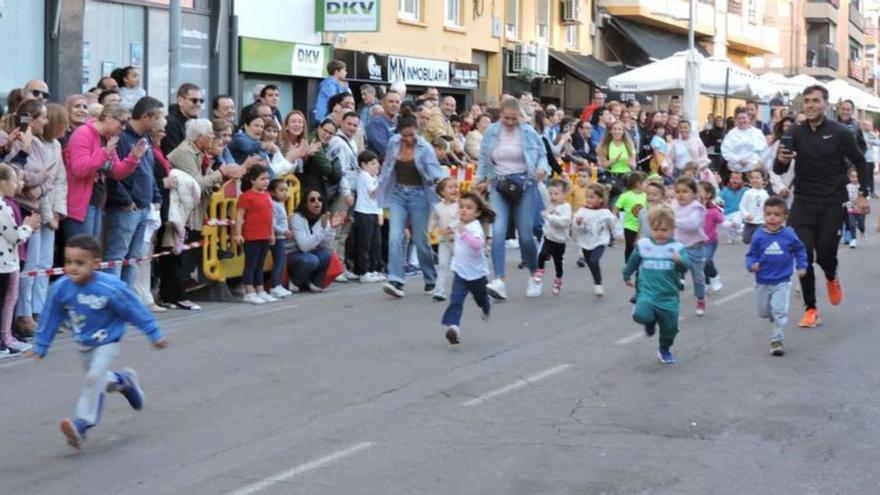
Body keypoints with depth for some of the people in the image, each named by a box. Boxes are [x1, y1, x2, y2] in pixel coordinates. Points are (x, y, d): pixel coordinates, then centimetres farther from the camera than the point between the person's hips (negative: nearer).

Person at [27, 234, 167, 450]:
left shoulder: (111, 288, -31)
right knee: (97, 378, 19)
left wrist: (154, 335, -9)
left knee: (94, 377, -18)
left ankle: (82, 423, -10)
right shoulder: (61, 288, -22)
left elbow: (135, 310, -18)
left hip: (107, 342, -5)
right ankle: (124, 381, 49)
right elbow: (51, 318, -6)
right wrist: (41, 346, 2)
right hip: (84, 343, 5)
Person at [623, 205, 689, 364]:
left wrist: (680, 261, -39)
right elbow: (633, 262, 20)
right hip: (647, 292, 0)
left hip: (668, 296, 0)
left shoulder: (677, 248, -4)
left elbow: (684, 268, -17)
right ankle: (650, 321, 12)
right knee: (642, 314, -27)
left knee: (669, 327, 4)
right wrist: (627, 276, 31)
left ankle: (665, 350, 35)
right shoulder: (643, 245, 2)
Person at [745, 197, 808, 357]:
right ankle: (775, 319, 49)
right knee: (764, 312, 16)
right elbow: (751, 255, -3)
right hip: (763, 282, 2)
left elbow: (800, 250, 8)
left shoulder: (789, 235, -9)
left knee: (780, 311, -12)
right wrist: (752, 265, -22)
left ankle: (776, 340, -3)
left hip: (782, 282, -2)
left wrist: (802, 266, 2)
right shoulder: (759, 236, -10)